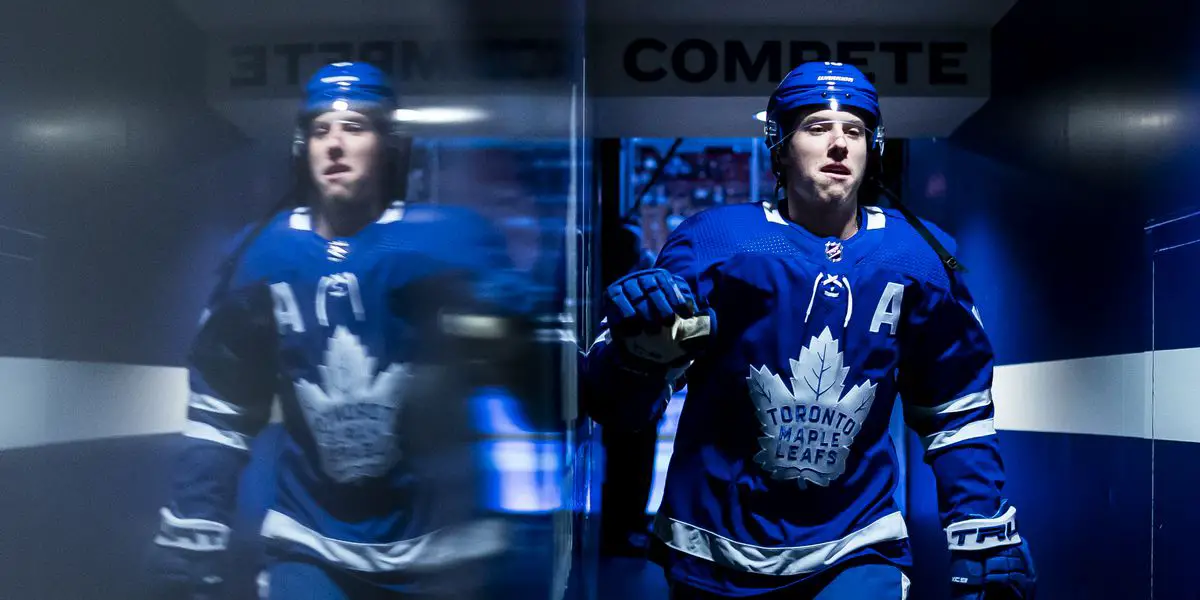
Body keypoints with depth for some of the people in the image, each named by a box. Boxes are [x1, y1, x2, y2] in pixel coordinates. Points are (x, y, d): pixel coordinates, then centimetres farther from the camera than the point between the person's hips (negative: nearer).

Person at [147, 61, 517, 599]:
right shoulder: (268, 253, -2)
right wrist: (188, 537, 0)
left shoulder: (444, 241, -11)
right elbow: (220, 408, 3)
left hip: (434, 545, -2)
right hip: (310, 545, 2)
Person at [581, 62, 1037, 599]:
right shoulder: (716, 240, -11)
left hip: (855, 555, 1)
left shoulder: (917, 257, -3)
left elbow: (956, 411, 9)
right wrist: (641, 345, -35)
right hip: (712, 554, -1)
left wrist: (986, 538, 6)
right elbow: (617, 405, -14)